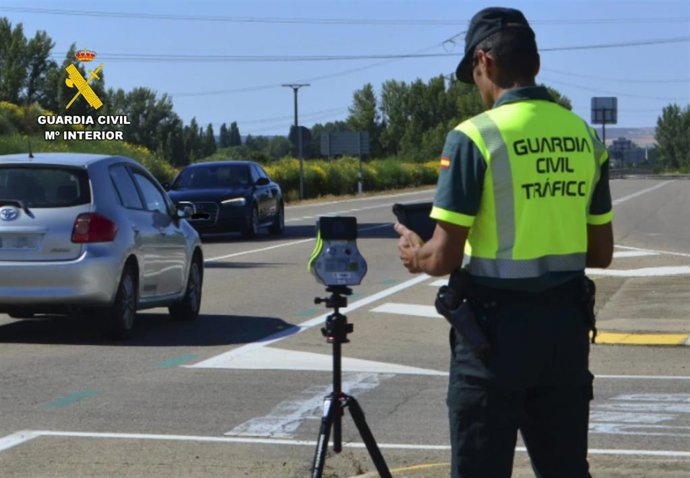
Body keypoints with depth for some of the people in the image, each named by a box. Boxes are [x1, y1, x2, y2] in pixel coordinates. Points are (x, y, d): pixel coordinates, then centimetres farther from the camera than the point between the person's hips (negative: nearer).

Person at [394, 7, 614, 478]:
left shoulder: (475, 136, -13)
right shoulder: (585, 136, 5)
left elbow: (444, 258, -14)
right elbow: (601, 254, 11)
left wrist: (413, 252, 7)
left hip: (498, 327, -5)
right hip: (567, 323, 6)